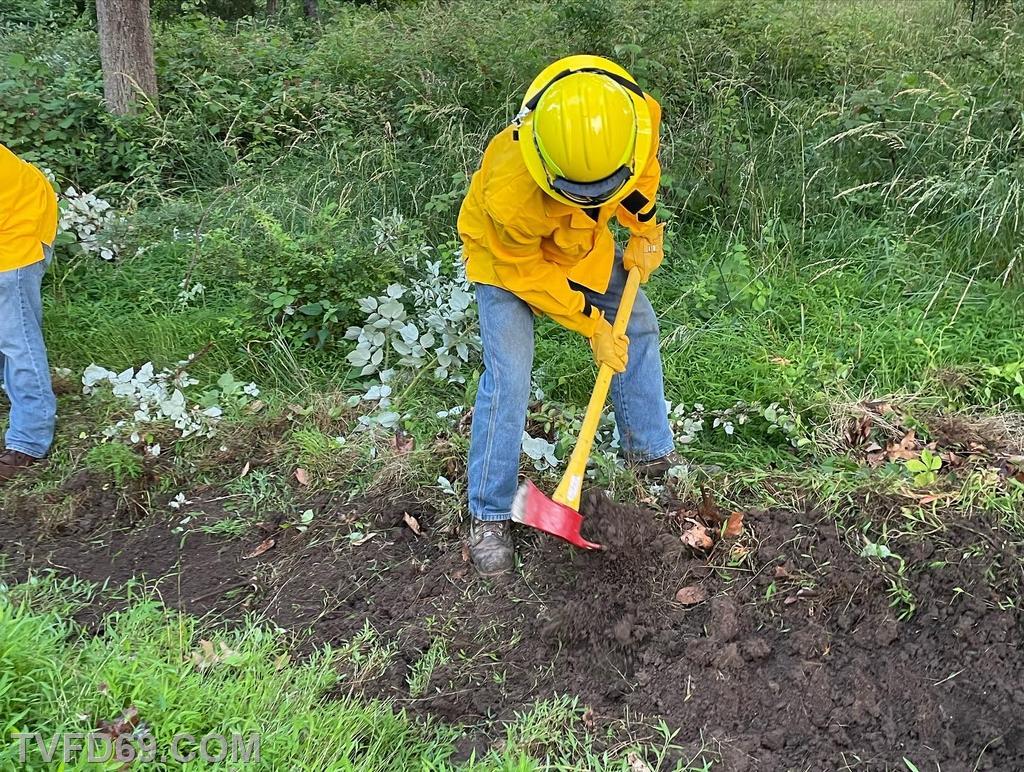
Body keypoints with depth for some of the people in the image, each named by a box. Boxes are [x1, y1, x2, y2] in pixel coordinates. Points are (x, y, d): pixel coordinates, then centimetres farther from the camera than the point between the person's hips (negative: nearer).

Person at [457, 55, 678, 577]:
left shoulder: (638, 117, -32)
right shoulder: (511, 188, -44)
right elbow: (524, 270, -24)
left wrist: (646, 230, -3)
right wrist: (591, 324, -18)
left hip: (581, 241, 6)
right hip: (507, 254, -5)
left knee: (639, 328, 9)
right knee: (508, 377, -13)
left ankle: (653, 456, 27)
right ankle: (489, 518, 0)